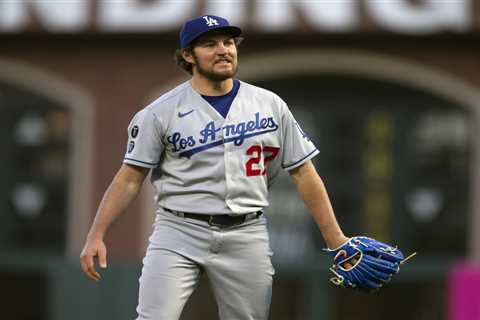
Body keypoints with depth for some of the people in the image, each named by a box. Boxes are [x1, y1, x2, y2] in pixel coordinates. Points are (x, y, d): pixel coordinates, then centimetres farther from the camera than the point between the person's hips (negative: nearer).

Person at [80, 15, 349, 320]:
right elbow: (130, 179, 1)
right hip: (179, 232, -2)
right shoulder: (161, 112, 0)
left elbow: (304, 174, 10)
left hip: (247, 237, 3)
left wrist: (335, 238, 4)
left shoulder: (271, 105, 7)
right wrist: (96, 235, -10)